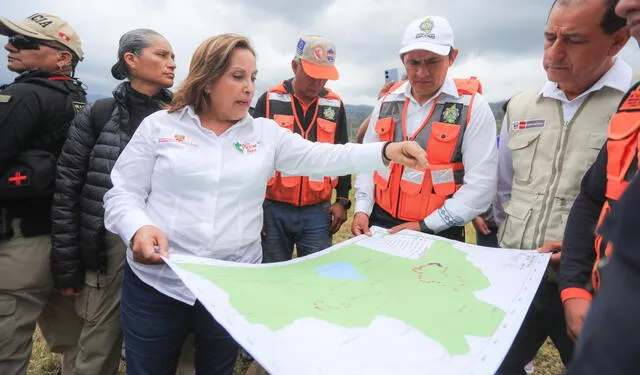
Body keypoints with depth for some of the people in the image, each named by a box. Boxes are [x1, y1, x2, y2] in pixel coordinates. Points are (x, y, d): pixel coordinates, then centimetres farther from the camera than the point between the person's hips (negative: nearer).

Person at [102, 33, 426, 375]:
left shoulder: (266, 133, 4)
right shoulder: (159, 126, 0)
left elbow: (321, 157, -5)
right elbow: (122, 194, 0)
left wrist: (386, 151, -17)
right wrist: (139, 228, -21)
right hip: (157, 284, -1)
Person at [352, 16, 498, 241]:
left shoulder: (472, 107, -9)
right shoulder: (387, 103, 3)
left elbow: (480, 185, -13)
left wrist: (425, 227, -16)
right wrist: (362, 210, -3)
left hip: (439, 233, -3)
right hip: (381, 223, 4)